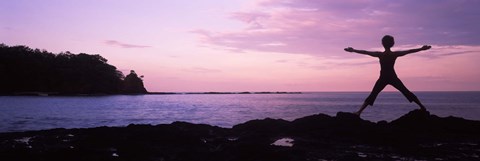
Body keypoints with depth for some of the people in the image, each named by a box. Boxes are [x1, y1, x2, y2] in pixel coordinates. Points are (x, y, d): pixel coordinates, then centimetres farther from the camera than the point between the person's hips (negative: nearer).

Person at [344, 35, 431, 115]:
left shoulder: (380, 54, -12)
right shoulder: (395, 54, -6)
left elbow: (365, 52, -7)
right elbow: (409, 51, 4)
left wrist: (353, 50, 0)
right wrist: (421, 49, 15)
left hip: (383, 78, -2)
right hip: (393, 77, 2)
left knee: (372, 95, 0)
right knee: (406, 92, 15)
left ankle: (359, 112, -9)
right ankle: (422, 107, 24)